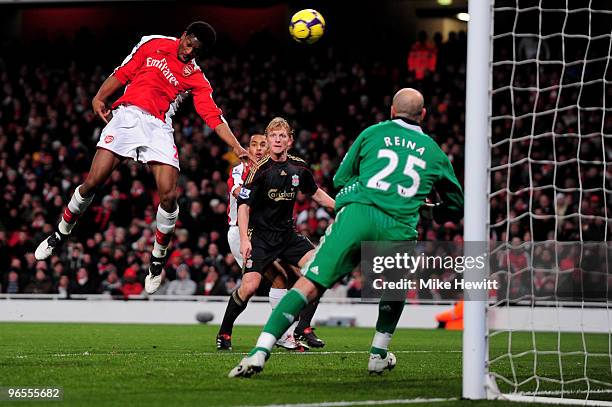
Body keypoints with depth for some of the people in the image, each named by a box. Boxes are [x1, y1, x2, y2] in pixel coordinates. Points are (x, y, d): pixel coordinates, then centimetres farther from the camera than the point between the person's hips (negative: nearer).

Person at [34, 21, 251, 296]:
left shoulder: (196, 79, 8)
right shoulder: (154, 45, 9)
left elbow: (214, 117, 2)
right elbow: (123, 73, 14)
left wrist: (238, 149, -9)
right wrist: (100, 97, 4)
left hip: (158, 127, 1)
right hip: (126, 115, -1)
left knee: (168, 196, -14)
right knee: (93, 182, -11)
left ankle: (158, 260, 7)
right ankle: (60, 235, 12)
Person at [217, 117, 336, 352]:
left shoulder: (299, 167, 3)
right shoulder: (260, 169, -13)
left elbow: (315, 192, 23)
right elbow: (244, 204, -14)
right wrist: (244, 239, -24)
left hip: (287, 234, 5)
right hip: (260, 236, -5)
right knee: (250, 286, -20)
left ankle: (303, 330, -4)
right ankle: (224, 333, 3)